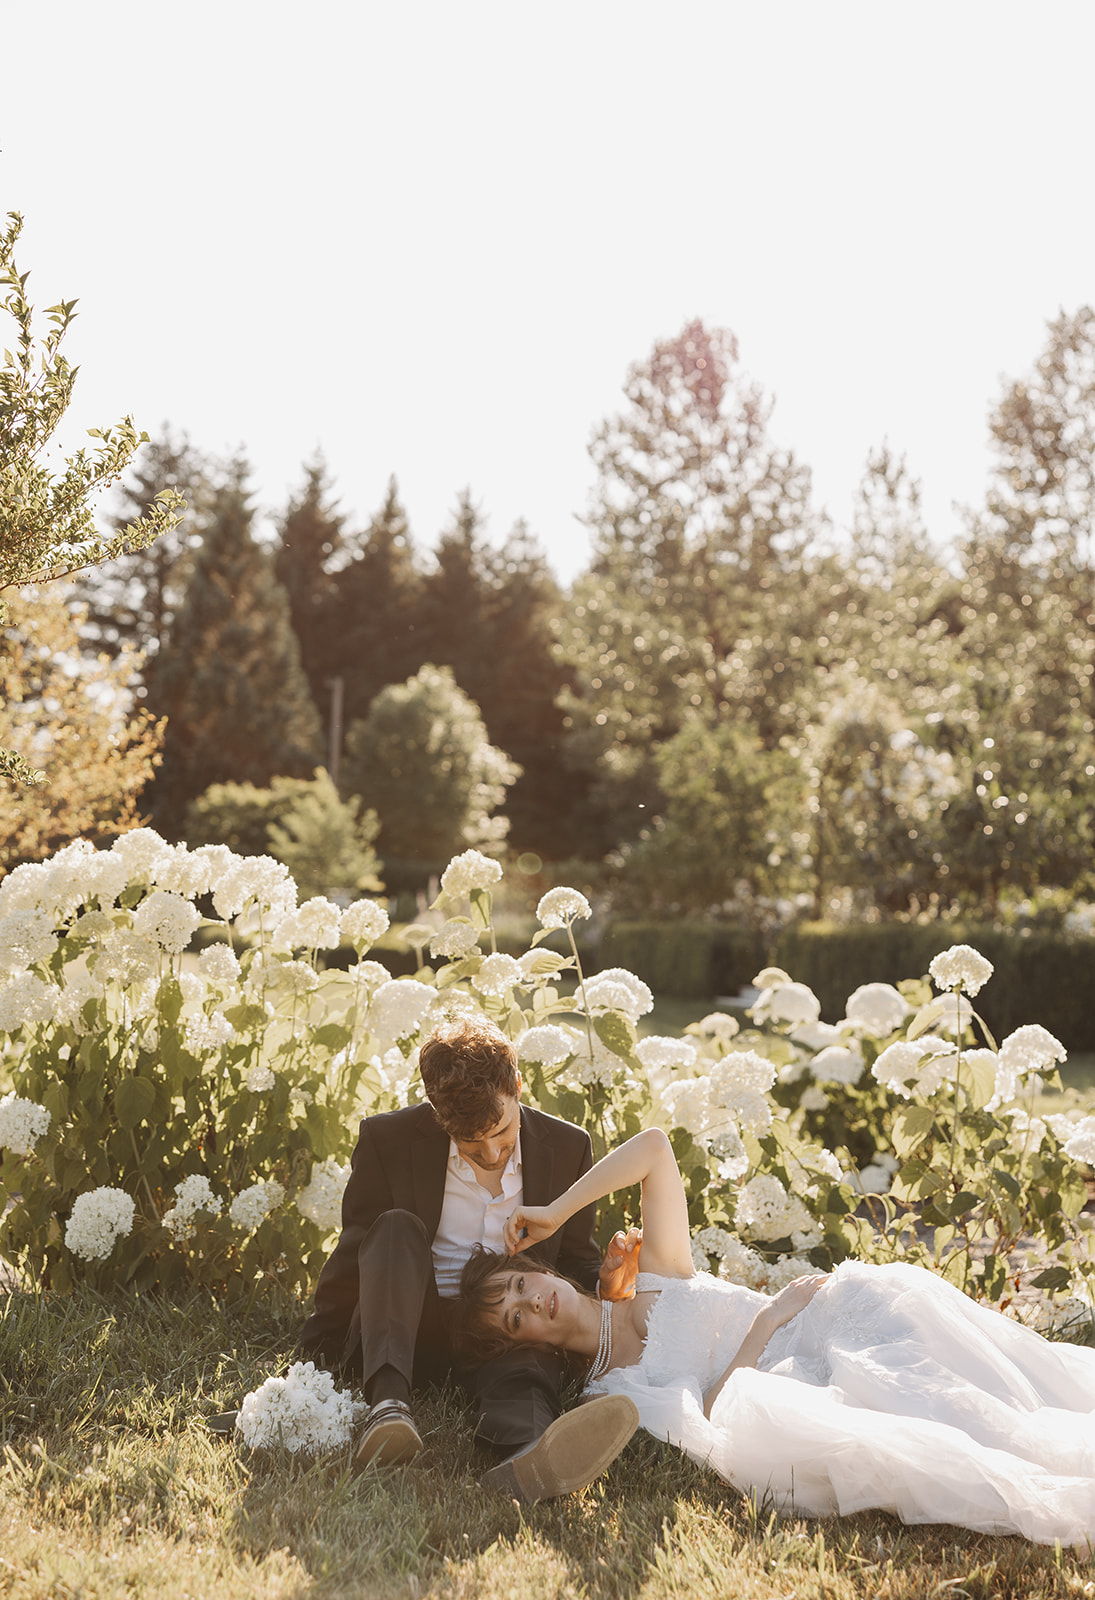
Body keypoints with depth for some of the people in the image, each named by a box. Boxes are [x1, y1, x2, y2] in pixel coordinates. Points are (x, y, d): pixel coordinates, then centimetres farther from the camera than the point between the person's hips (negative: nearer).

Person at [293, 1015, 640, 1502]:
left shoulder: (568, 1148, -1)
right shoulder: (390, 1140, -7)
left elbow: (574, 1257, 10)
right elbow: (353, 1256, 1)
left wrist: (605, 1285, -12)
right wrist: (314, 1353, -2)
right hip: (402, 1333, 0)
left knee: (530, 1367, -35)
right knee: (396, 1227, -28)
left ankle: (529, 1460, -69)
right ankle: (388, 1404, -44)